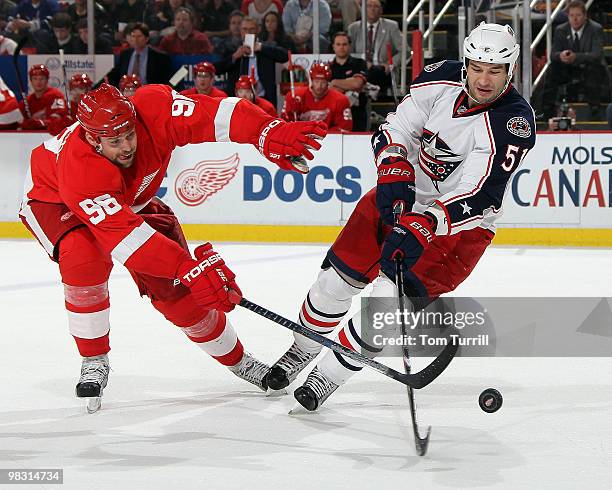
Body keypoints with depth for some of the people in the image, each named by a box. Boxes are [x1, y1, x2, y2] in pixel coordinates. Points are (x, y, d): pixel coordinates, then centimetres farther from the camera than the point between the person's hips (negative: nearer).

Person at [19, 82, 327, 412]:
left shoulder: (152, 109, -34)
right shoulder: (79, 168, -44)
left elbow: (217, 114, -40)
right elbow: (123, 236, -48)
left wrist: (270, 134, -57)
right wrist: (190, 268, -53)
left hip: (132, 199, 4)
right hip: (54, 201, -4)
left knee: (174, 288, -5)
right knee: (84, 256, -35)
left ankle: (237, 360, 16)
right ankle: (94, 361, -15)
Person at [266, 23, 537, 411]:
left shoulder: (515, 123, -27)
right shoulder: (443, 78, -12)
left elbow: (479, 197, -32)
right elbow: (395, 128, -5)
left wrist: (424, 227, -43)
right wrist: (393, 171, -25)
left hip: (460, 223, -5)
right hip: (403, 196, 5)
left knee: (389, 298, -18)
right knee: (338, 277, 5)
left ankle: (329, 377, 1)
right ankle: (302, 351, 32)